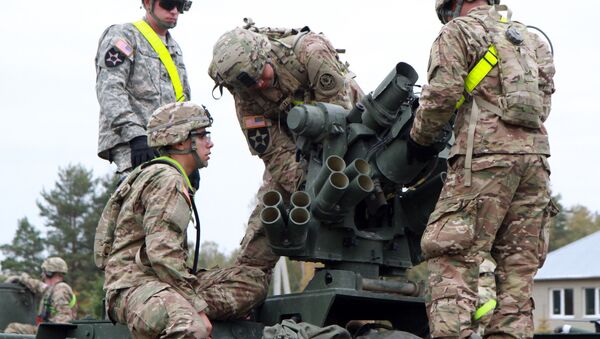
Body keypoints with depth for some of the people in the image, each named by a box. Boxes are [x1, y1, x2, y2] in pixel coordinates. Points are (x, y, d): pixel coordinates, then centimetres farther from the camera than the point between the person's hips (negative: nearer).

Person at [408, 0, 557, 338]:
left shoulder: (458, 32, 6)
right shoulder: (531, 39, 26)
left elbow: (442, 95, -5)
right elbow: (544, 100, 19)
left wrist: (419, 139, 9)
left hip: (487, 155, -6)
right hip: (536, 153, 6)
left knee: (454, 256, -9)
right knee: (518, 265, 5)